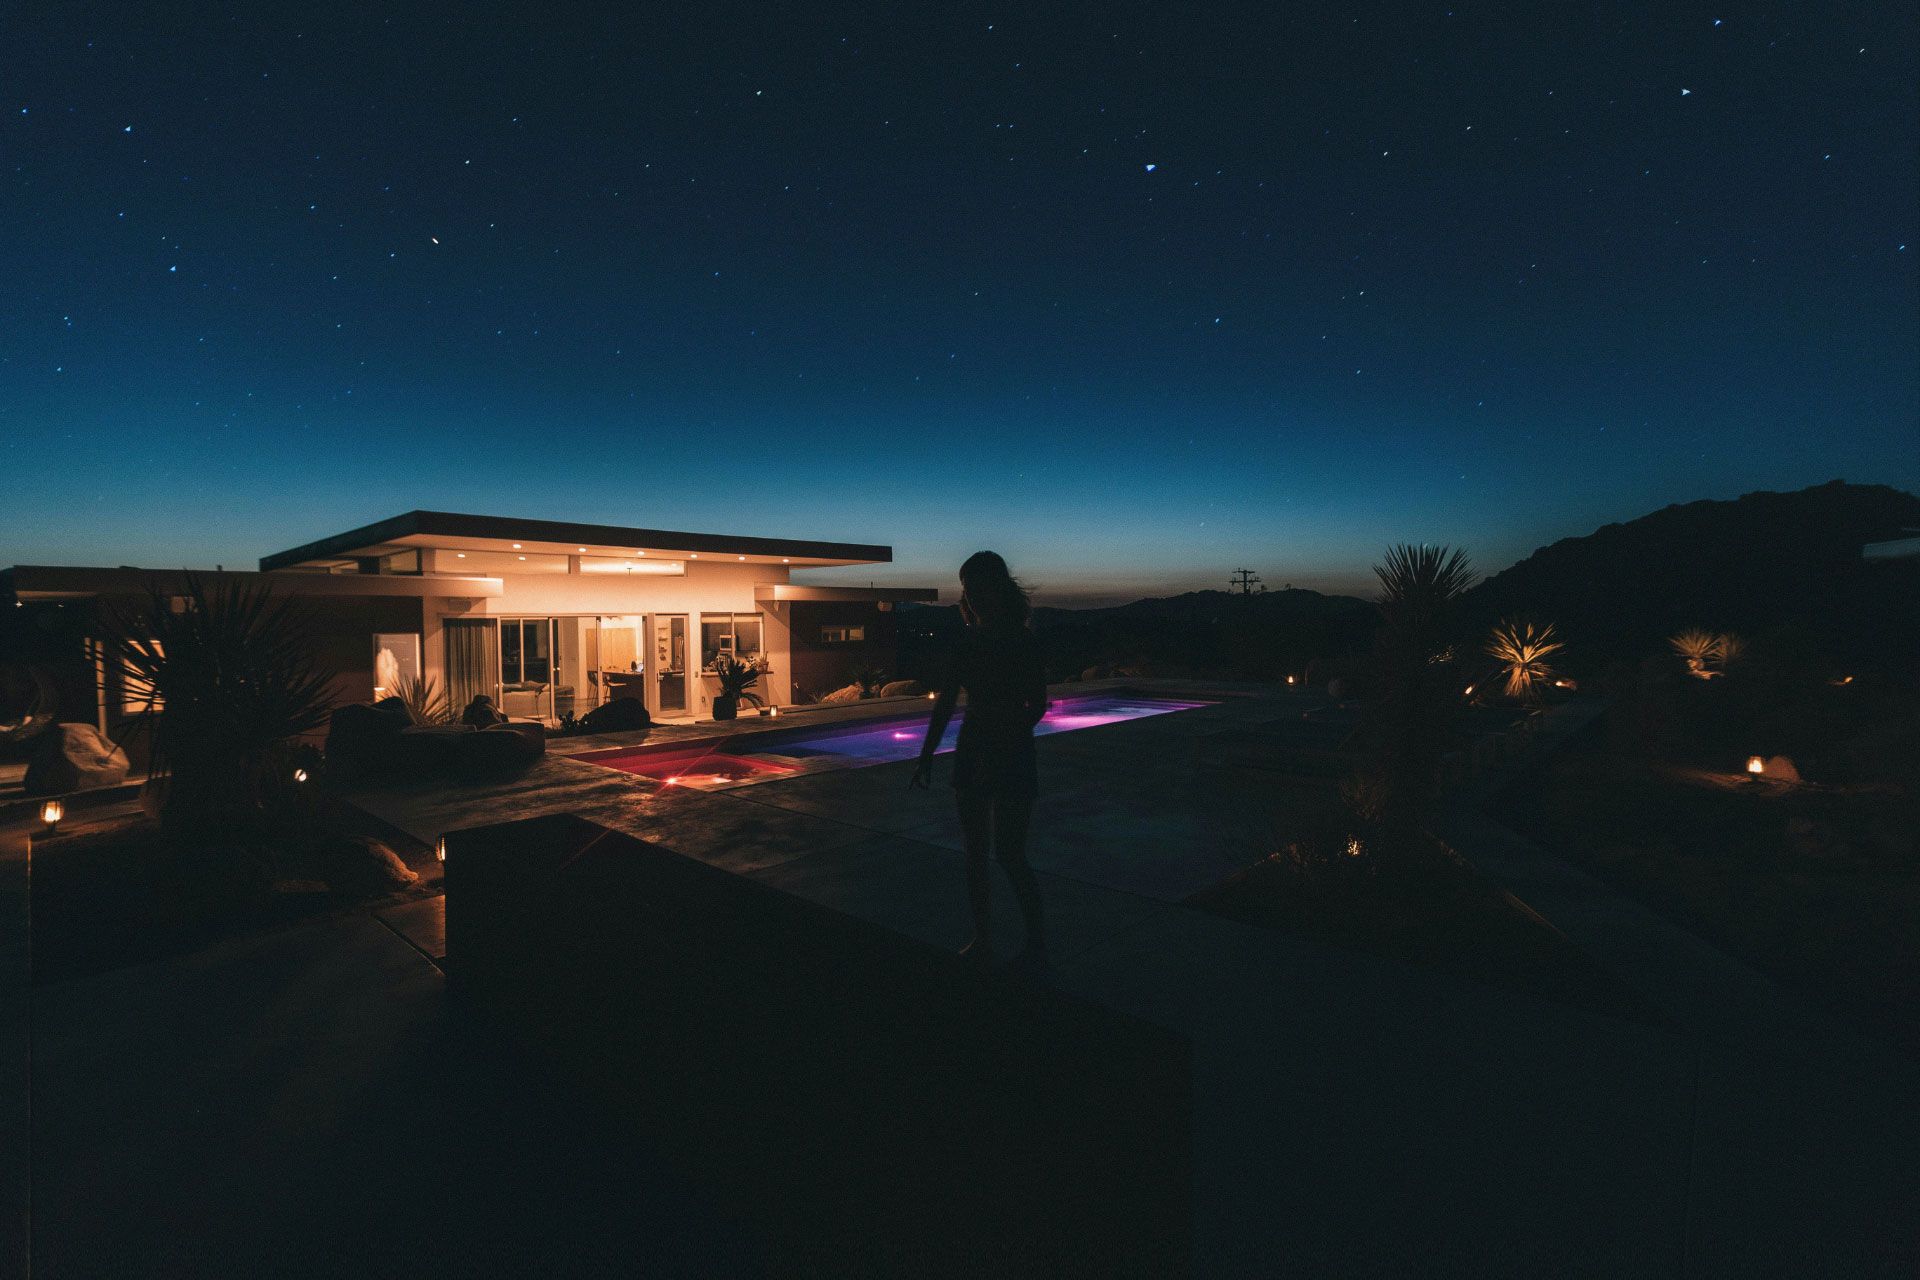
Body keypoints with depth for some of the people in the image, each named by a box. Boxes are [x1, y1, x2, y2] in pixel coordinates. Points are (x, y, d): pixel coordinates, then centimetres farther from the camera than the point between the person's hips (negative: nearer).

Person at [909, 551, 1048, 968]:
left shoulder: (1023, 644, -9)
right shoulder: (966, 645, 7)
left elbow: (1036, 706, -13)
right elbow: (945, 703, 11)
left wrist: (1000, 748, -24)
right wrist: (926, 757, 8)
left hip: (1012, 756, -6)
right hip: (971, 754, 6)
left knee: (1009, 854, -4)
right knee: (975, 853, 10)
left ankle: (1037, 943, 12)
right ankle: (981, 940, 23)